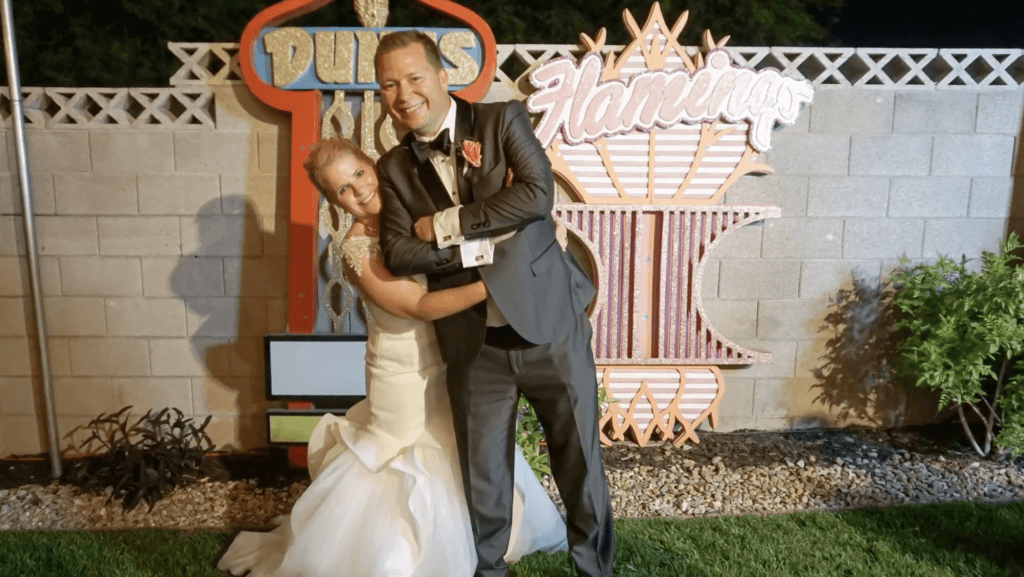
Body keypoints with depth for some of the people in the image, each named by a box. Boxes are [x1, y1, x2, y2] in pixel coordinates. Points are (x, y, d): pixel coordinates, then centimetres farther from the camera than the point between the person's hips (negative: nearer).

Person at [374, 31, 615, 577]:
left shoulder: (503, 120, -3)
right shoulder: (395, 166, 4)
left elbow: (539, 192, -18)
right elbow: (398, 253, -7)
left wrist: (447, 224, -15)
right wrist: (483, 246, -16)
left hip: (549, 324, -2)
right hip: (473, 346, 2)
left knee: (581, 463, 14)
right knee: (482, 480, 15)